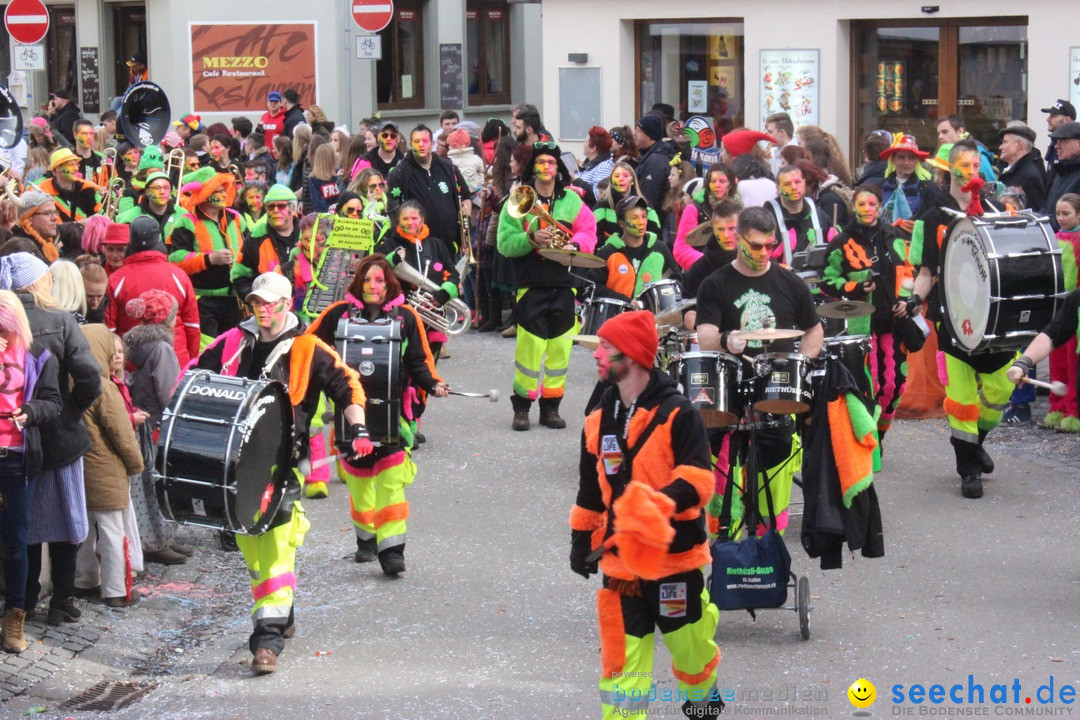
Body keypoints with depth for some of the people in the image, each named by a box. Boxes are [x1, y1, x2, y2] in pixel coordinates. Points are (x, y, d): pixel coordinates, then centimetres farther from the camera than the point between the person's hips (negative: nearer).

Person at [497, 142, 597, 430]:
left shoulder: (571, 200, 11)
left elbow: (589, 232, 7)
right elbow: (505, 243, -5)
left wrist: (573, 245, -13)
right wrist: (531, 239, -21)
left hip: (563, 285, 3)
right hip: (530, 285, -3)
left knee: (560, 346, 4)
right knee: (530, 345, -9)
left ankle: (551, 406, 14)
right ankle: (521, 406, 4)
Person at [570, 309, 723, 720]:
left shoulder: (677, 414, -12)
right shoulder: (598, 422, 8)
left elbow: (698, 479, -20)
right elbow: (590, 490, 19)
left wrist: (661, 503, -36)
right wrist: (581, 540, 20)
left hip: (676, 557, -4)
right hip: (620, 561, 4)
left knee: (689, 644, 10)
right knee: (621, 656, 0)